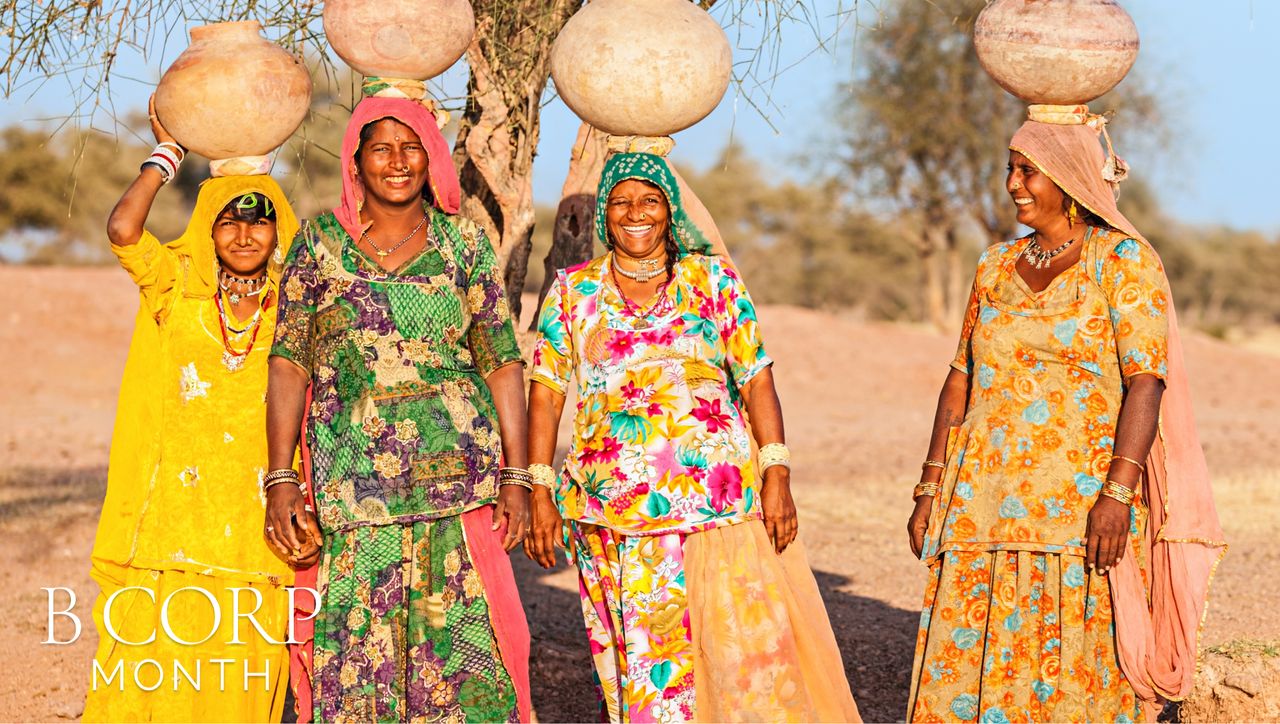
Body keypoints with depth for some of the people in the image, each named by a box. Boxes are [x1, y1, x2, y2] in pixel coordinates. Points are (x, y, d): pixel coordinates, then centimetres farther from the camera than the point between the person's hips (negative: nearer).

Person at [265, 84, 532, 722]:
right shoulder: (319, 243, 6)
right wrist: (280, 480, -5)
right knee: (357, 653, -2)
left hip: (458, 477, 0)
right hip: (353, 479, 0)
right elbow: (289, 363, 3)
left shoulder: (463, 243, 7)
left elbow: (503, 363, 7)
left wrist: (516, 477, 0)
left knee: (461, 642, -3)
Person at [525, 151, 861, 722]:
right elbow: (546, 395, 7)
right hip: (615, 515, 0)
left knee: (748, 645, -7)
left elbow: (756, 380, 4)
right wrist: (540, 493, -1)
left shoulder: (713, 280, 7)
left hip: (719, 502, 0)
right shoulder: (573, 291, 8)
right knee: (639, 662, 0)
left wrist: (776, 474, -6)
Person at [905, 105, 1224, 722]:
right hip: (983, 503, 5)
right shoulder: (997, 266, 15)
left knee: (1078, 673, -5)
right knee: (964, 666, 0)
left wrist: (1118, 492, -21)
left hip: (1082, 507, -5)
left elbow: (1146, 381, -11)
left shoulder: (1123, 260, -3)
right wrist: (930, 488, 9)